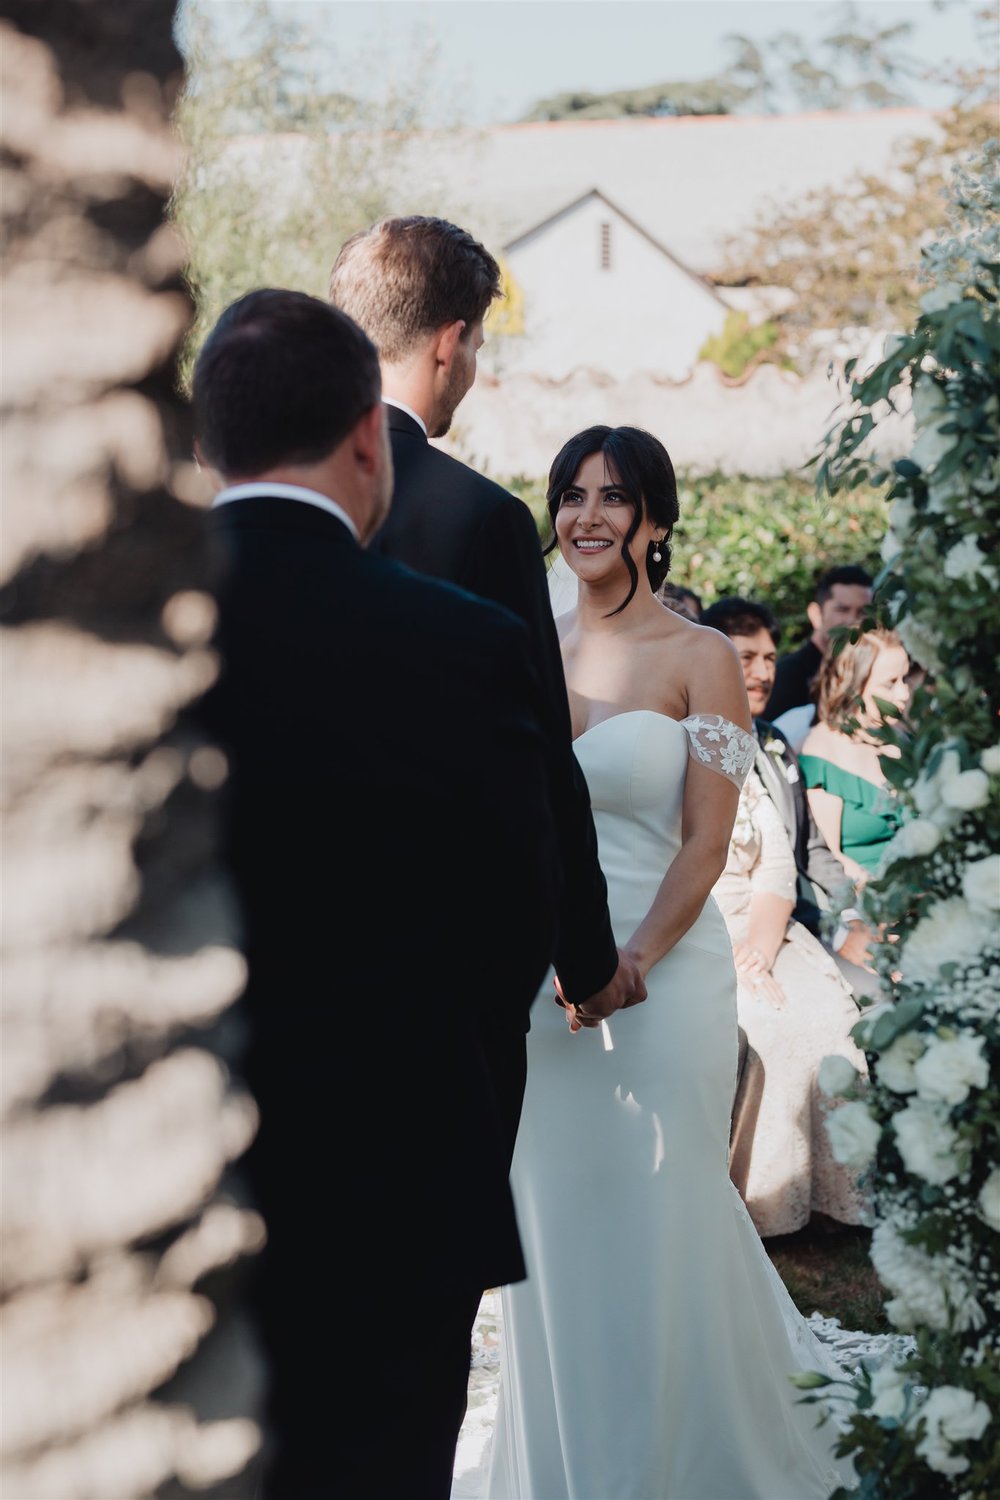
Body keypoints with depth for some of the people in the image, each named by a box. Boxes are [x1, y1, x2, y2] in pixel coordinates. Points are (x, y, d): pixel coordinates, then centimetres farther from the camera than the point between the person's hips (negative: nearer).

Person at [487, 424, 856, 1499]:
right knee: (554, 1222, 10)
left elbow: (705, 844, -8)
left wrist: (632, 963, -19)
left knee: (659, 1223, 4)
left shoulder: (698, 659, -5)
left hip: (662, 971, -4)